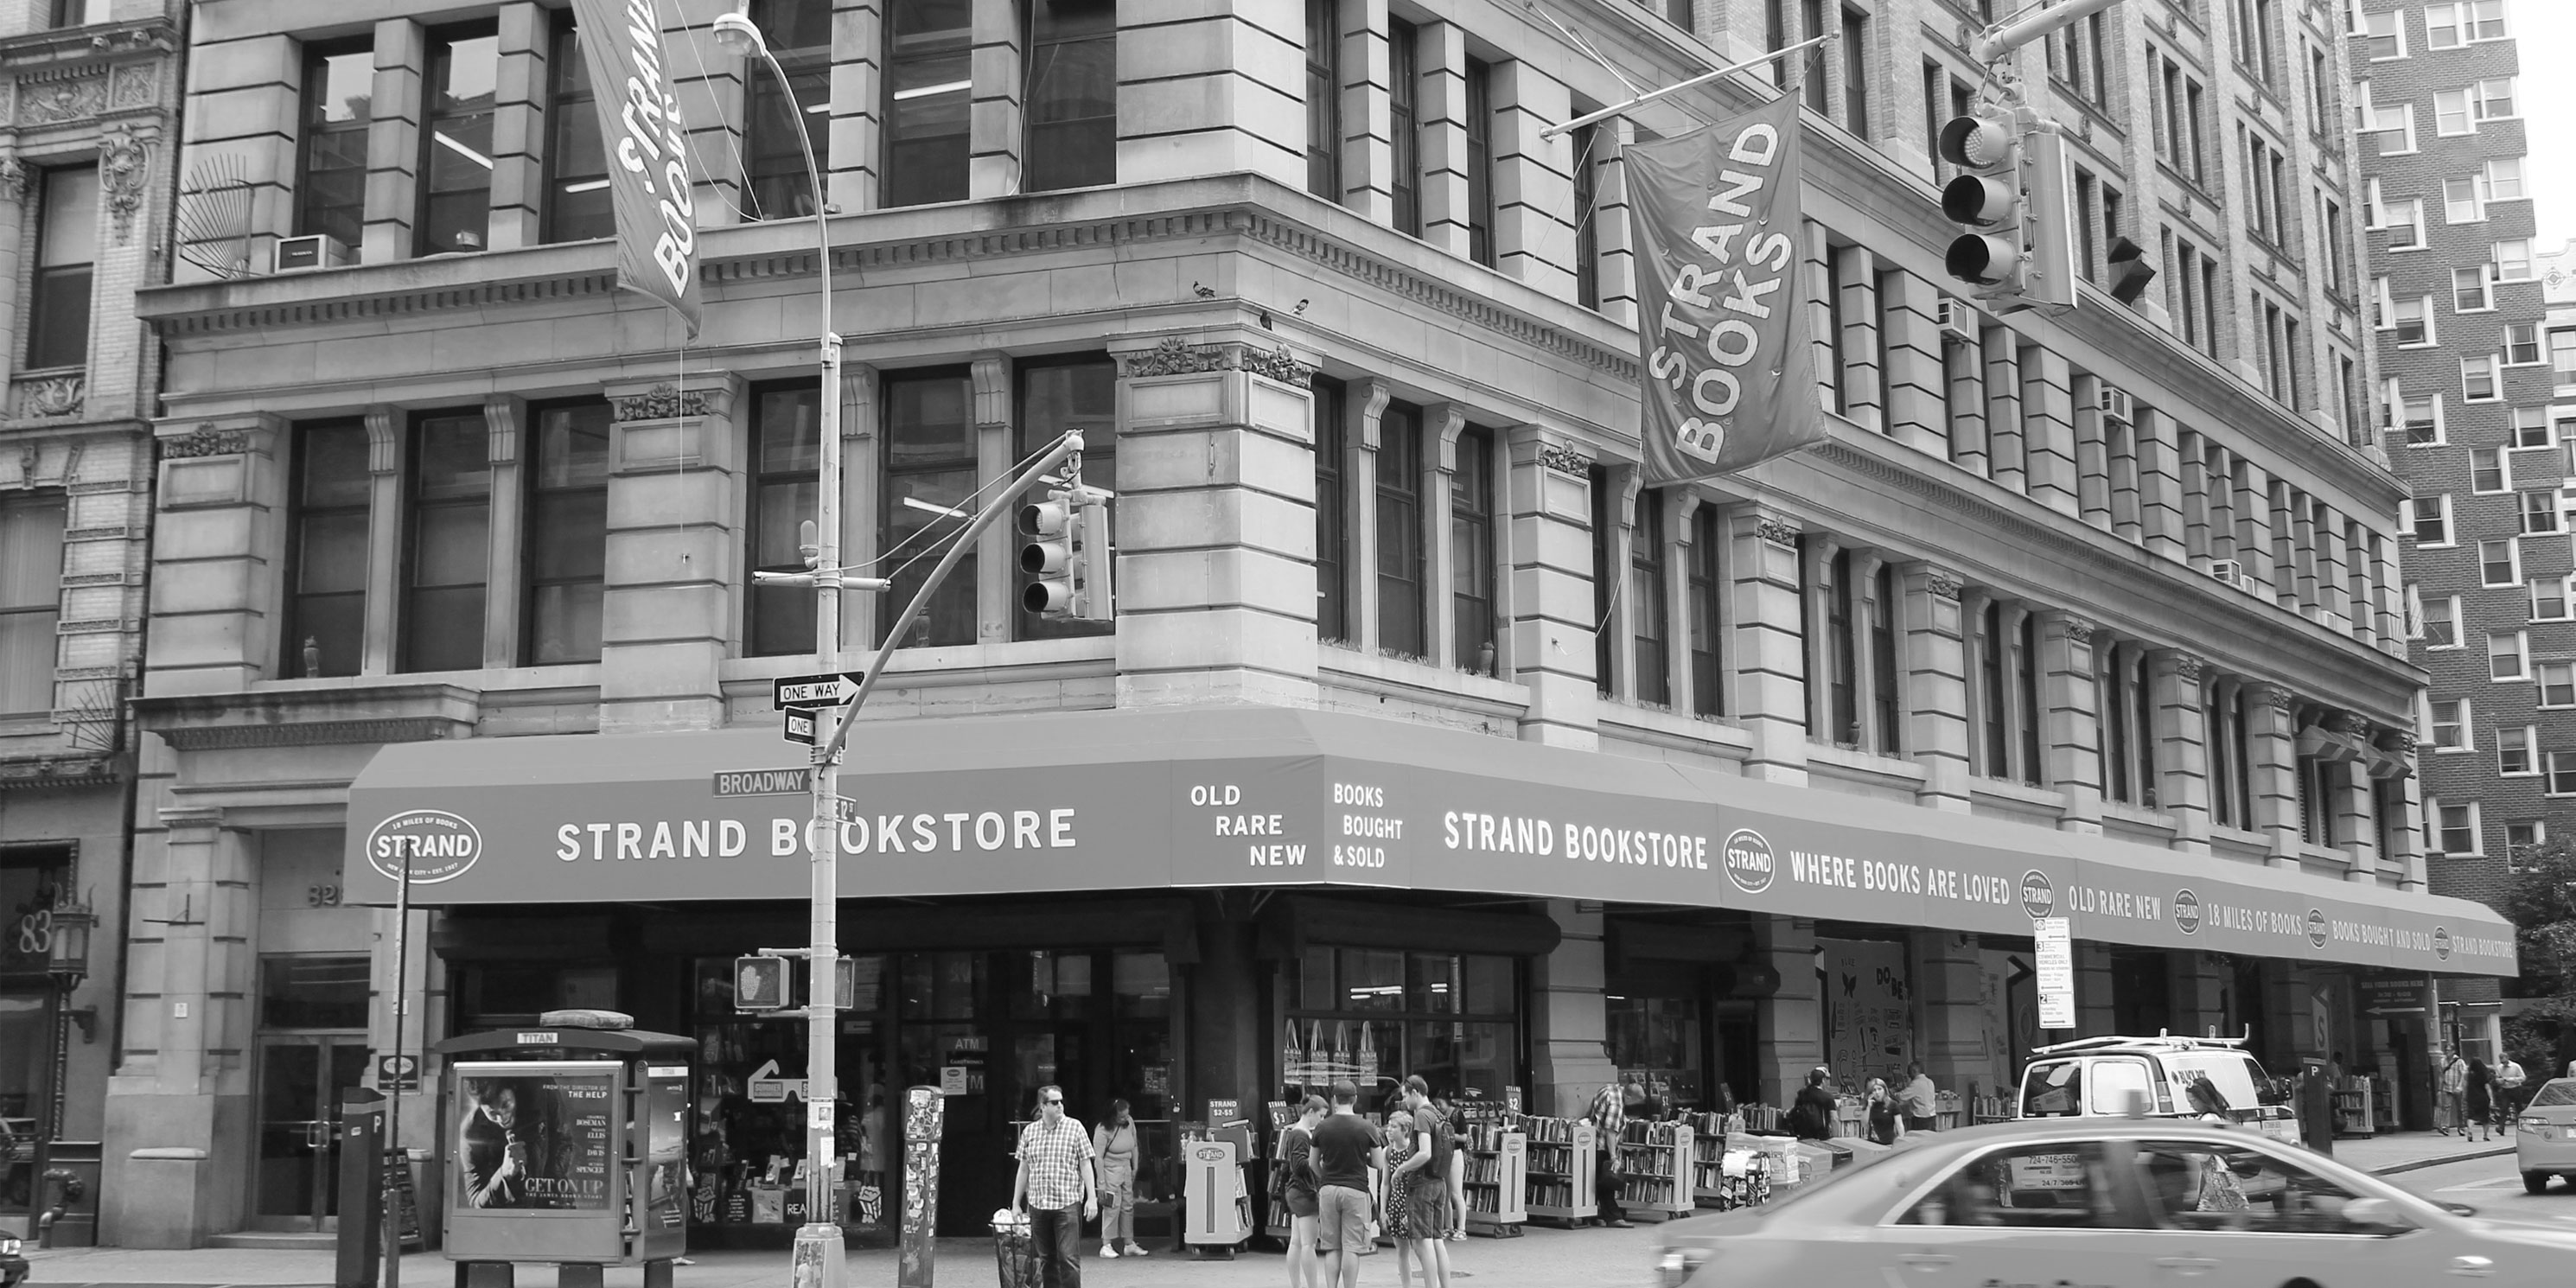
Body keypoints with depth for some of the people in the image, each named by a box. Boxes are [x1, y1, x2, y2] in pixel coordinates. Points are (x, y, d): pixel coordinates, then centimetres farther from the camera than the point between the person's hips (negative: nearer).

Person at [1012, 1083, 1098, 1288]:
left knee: (1069, 1258, -9)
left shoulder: (1074, 1128, 0)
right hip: (1037, 1204, 3)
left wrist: (1091, 1198, -6)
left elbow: (1085, 1165, 0)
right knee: (1046, 1259, 9)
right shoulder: (1029, 1131, 8)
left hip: (1067, 1204, -3)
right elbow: (1023, 1169, 13)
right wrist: (1016, 1204, 12)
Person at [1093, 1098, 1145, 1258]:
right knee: (1112, 1207, -10)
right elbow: (1098, 1158, -19)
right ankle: (1106, 1245, -4)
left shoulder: (1129, 1122, 0)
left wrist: (1135, 1168, 13)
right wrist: (1101, 1183, -21)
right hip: (1110, 1171, -7)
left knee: (1128, 1206, 10)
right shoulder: (1103, 1130, -18)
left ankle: (1129, 1244, 18)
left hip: (1126, 1169, 7)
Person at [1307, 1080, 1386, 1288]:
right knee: (1351, 1248, 0)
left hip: (1328, 1190, 2)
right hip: (1356, 1190, -2)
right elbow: (1379, 1164, -1)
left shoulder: (1322, 1127, 1)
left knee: (1332, 1248, 9)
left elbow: (1313, 1163, 9)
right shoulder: (1367, 1128, -5)